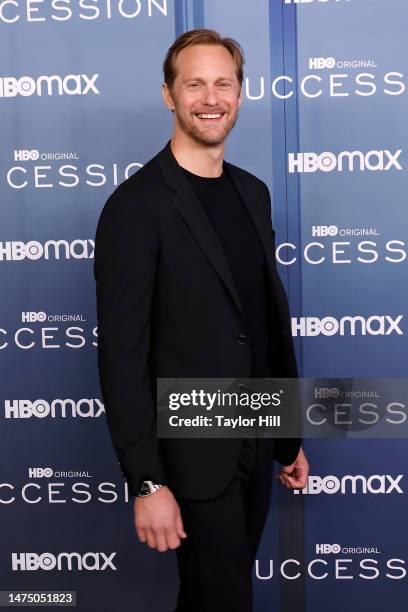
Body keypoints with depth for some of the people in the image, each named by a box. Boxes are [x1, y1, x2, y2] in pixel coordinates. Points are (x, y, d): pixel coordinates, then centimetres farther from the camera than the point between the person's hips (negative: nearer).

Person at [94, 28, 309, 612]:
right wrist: (146, 482, -18)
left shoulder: (253, 192, 7)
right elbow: (122, 354, -17)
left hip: (258, 447, 7)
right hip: (195, 455, -6)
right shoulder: (136, 206, -16)